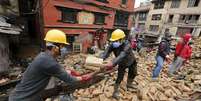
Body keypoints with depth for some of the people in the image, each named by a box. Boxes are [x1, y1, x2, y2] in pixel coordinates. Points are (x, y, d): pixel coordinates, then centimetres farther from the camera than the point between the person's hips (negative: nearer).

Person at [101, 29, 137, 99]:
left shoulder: (127, 45, -40)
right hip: (122, 64, 0)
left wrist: (112, 63, -70)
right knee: (119, 77, -6)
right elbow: (106, 53, -39)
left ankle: (129, 84, 52)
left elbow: (121, 55, -55)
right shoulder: (112, 45, -29)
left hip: (131, 62, 0)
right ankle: (115, 92, 15)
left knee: (133, 74, 22)